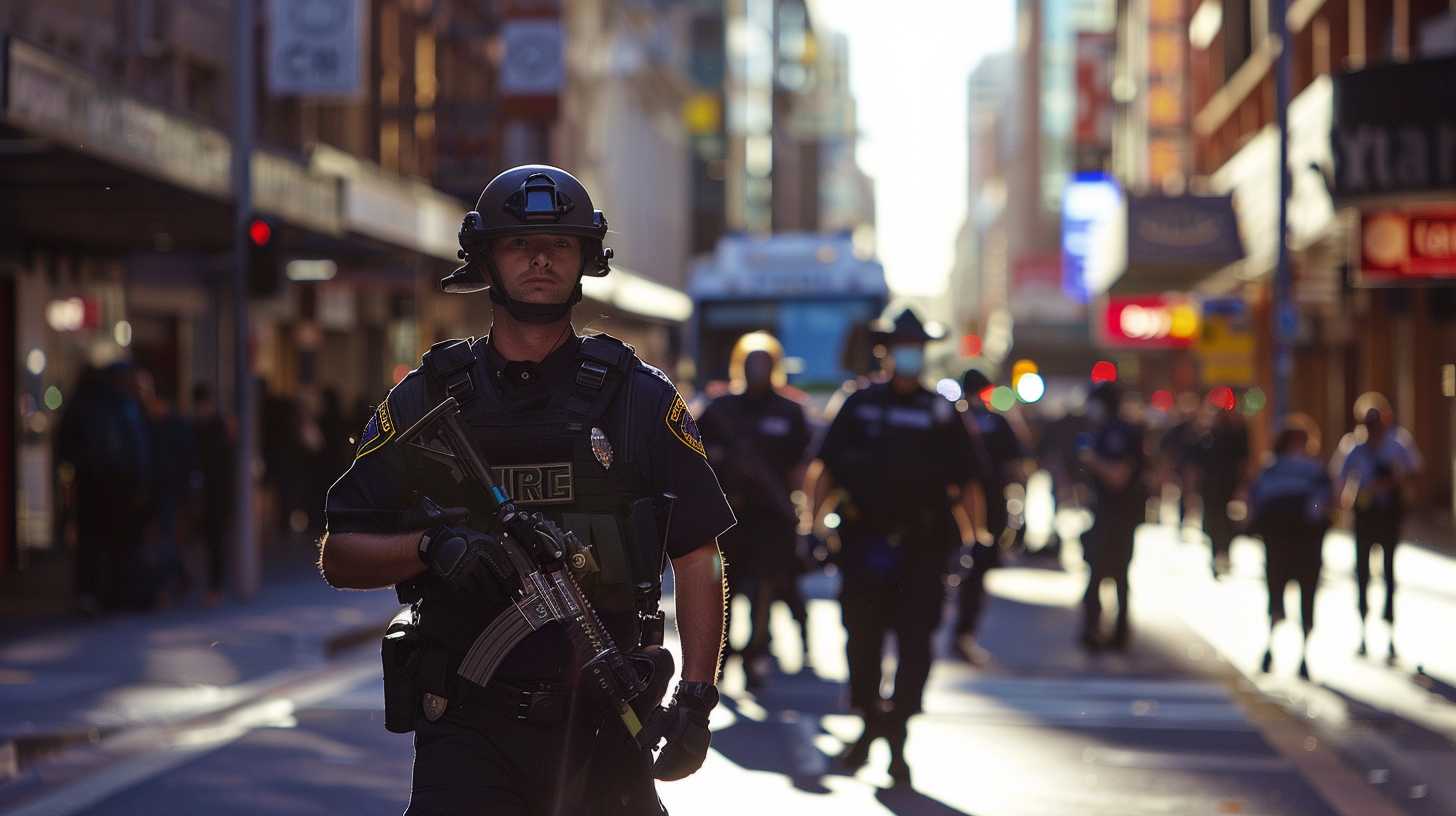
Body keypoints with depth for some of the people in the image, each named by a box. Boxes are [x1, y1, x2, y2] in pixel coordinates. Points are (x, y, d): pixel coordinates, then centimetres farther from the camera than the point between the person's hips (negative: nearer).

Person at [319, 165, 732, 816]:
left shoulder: (639, 399, 6)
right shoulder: (428, 400, 6)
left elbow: (698, 560, 6)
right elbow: (338, 557, 6)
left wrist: (695, 697, -4)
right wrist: (430, 546, -13)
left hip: (604, 729, 1)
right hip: (468, 730, -1)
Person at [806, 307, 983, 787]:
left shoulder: (941, 413, 7)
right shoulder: (859, 405, 7)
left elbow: (967, 482, 6)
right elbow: (824, 470, 7)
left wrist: (976, 537, -3)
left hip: (922, 547, -1)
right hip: (864, 543, 1)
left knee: (914, 644, -4)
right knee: (862, 639, 7)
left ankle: (896, 739, -1)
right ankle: (869, 725, 25)